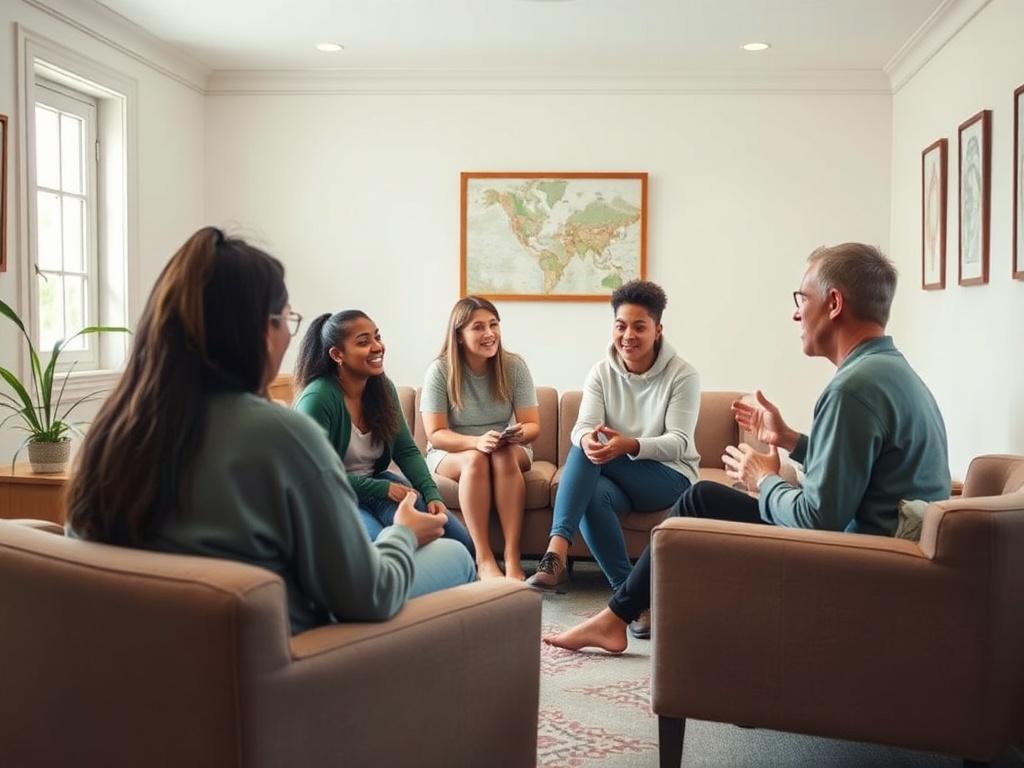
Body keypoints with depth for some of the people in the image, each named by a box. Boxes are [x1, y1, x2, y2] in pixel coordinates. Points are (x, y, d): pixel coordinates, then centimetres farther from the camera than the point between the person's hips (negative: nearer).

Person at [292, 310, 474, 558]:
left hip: (376, 482, 6)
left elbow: (407, 451, 4)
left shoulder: (383, 387, 0)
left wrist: (431, 495, -12)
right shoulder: (317, 398, -21)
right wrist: (383, 489, -21)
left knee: (463, 543, -8)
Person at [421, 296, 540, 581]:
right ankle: (484, 559, -36)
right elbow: (436, 435, -15)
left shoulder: (514, 366, -6)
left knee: (504, 456, -34)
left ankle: (512, 558, -38)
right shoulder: (440, 370, -12)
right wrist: (477, 441, -33)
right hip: (451, 453, -1)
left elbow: (533, 426, -6)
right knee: (475, 459, -35)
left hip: (510, 451, 1)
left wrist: (519, 435, -31)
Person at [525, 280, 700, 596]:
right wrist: (587, 439, -39)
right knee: (591, 495, -35)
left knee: (588, 453, -30)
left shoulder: (683, 375, -9)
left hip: (669, 476, -3)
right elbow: (582, 428, -11)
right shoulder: (601, 373, 3)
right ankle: (625, 588, -34)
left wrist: (629, 445, -39)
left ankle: (557, 555, -38)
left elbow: (678, 443, -18)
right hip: (618, 478, 3)